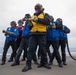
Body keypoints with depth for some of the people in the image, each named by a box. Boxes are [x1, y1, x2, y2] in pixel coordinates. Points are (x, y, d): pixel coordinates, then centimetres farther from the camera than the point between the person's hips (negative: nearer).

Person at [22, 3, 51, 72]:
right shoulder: (33, 16, 24)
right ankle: (28, 65, -5)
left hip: (42, 34, -3)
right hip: (33, 34, 3)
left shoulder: (45, 14, 12)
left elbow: (47, 22, -9)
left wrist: (37, 19, -17)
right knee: (31, 49, -5)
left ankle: (44, 63, 15)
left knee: (43, 49, 1)